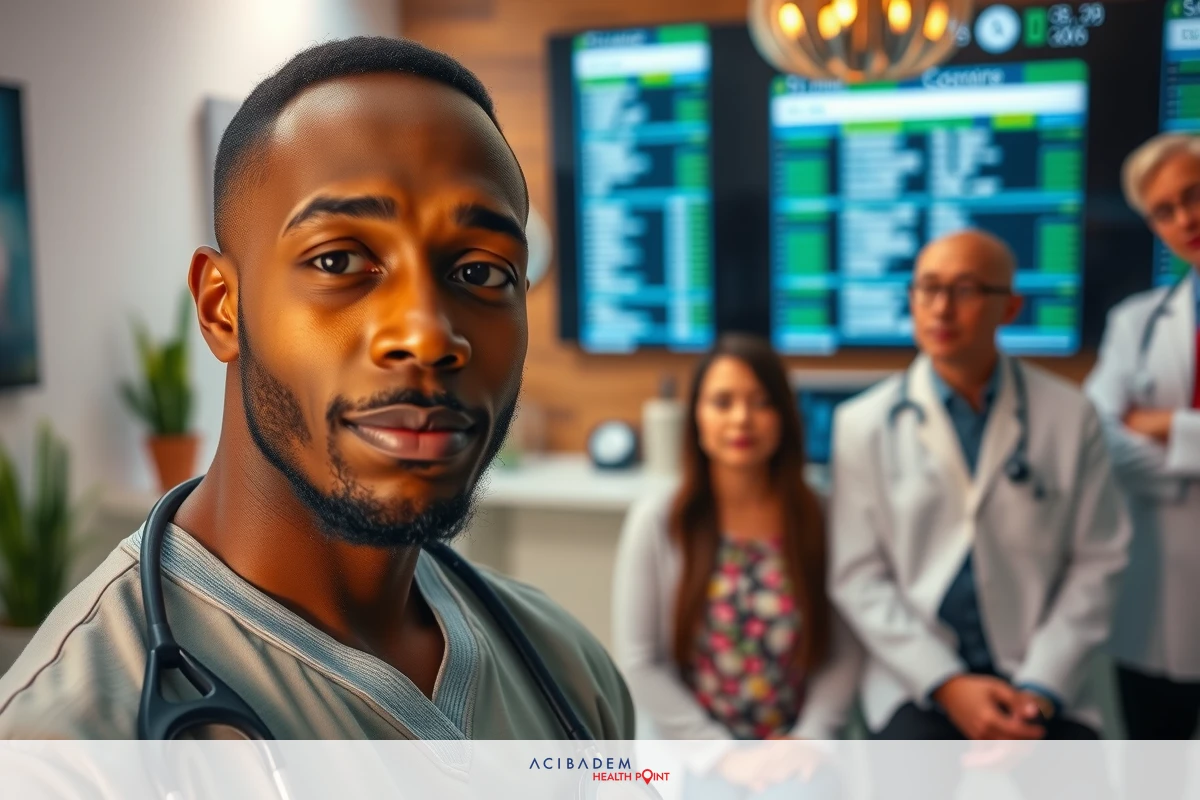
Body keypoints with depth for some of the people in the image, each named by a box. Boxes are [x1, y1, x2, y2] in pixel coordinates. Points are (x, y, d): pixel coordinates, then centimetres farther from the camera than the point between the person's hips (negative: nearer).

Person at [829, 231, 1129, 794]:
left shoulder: (1070, 416, 2)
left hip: (1043, 683, 1)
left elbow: (1097, 561, 2)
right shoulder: (863, 423, 0)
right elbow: (858, 577, -2)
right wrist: (947, 684, -10)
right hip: (918, 681, -1)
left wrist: (1040, 689, -7)